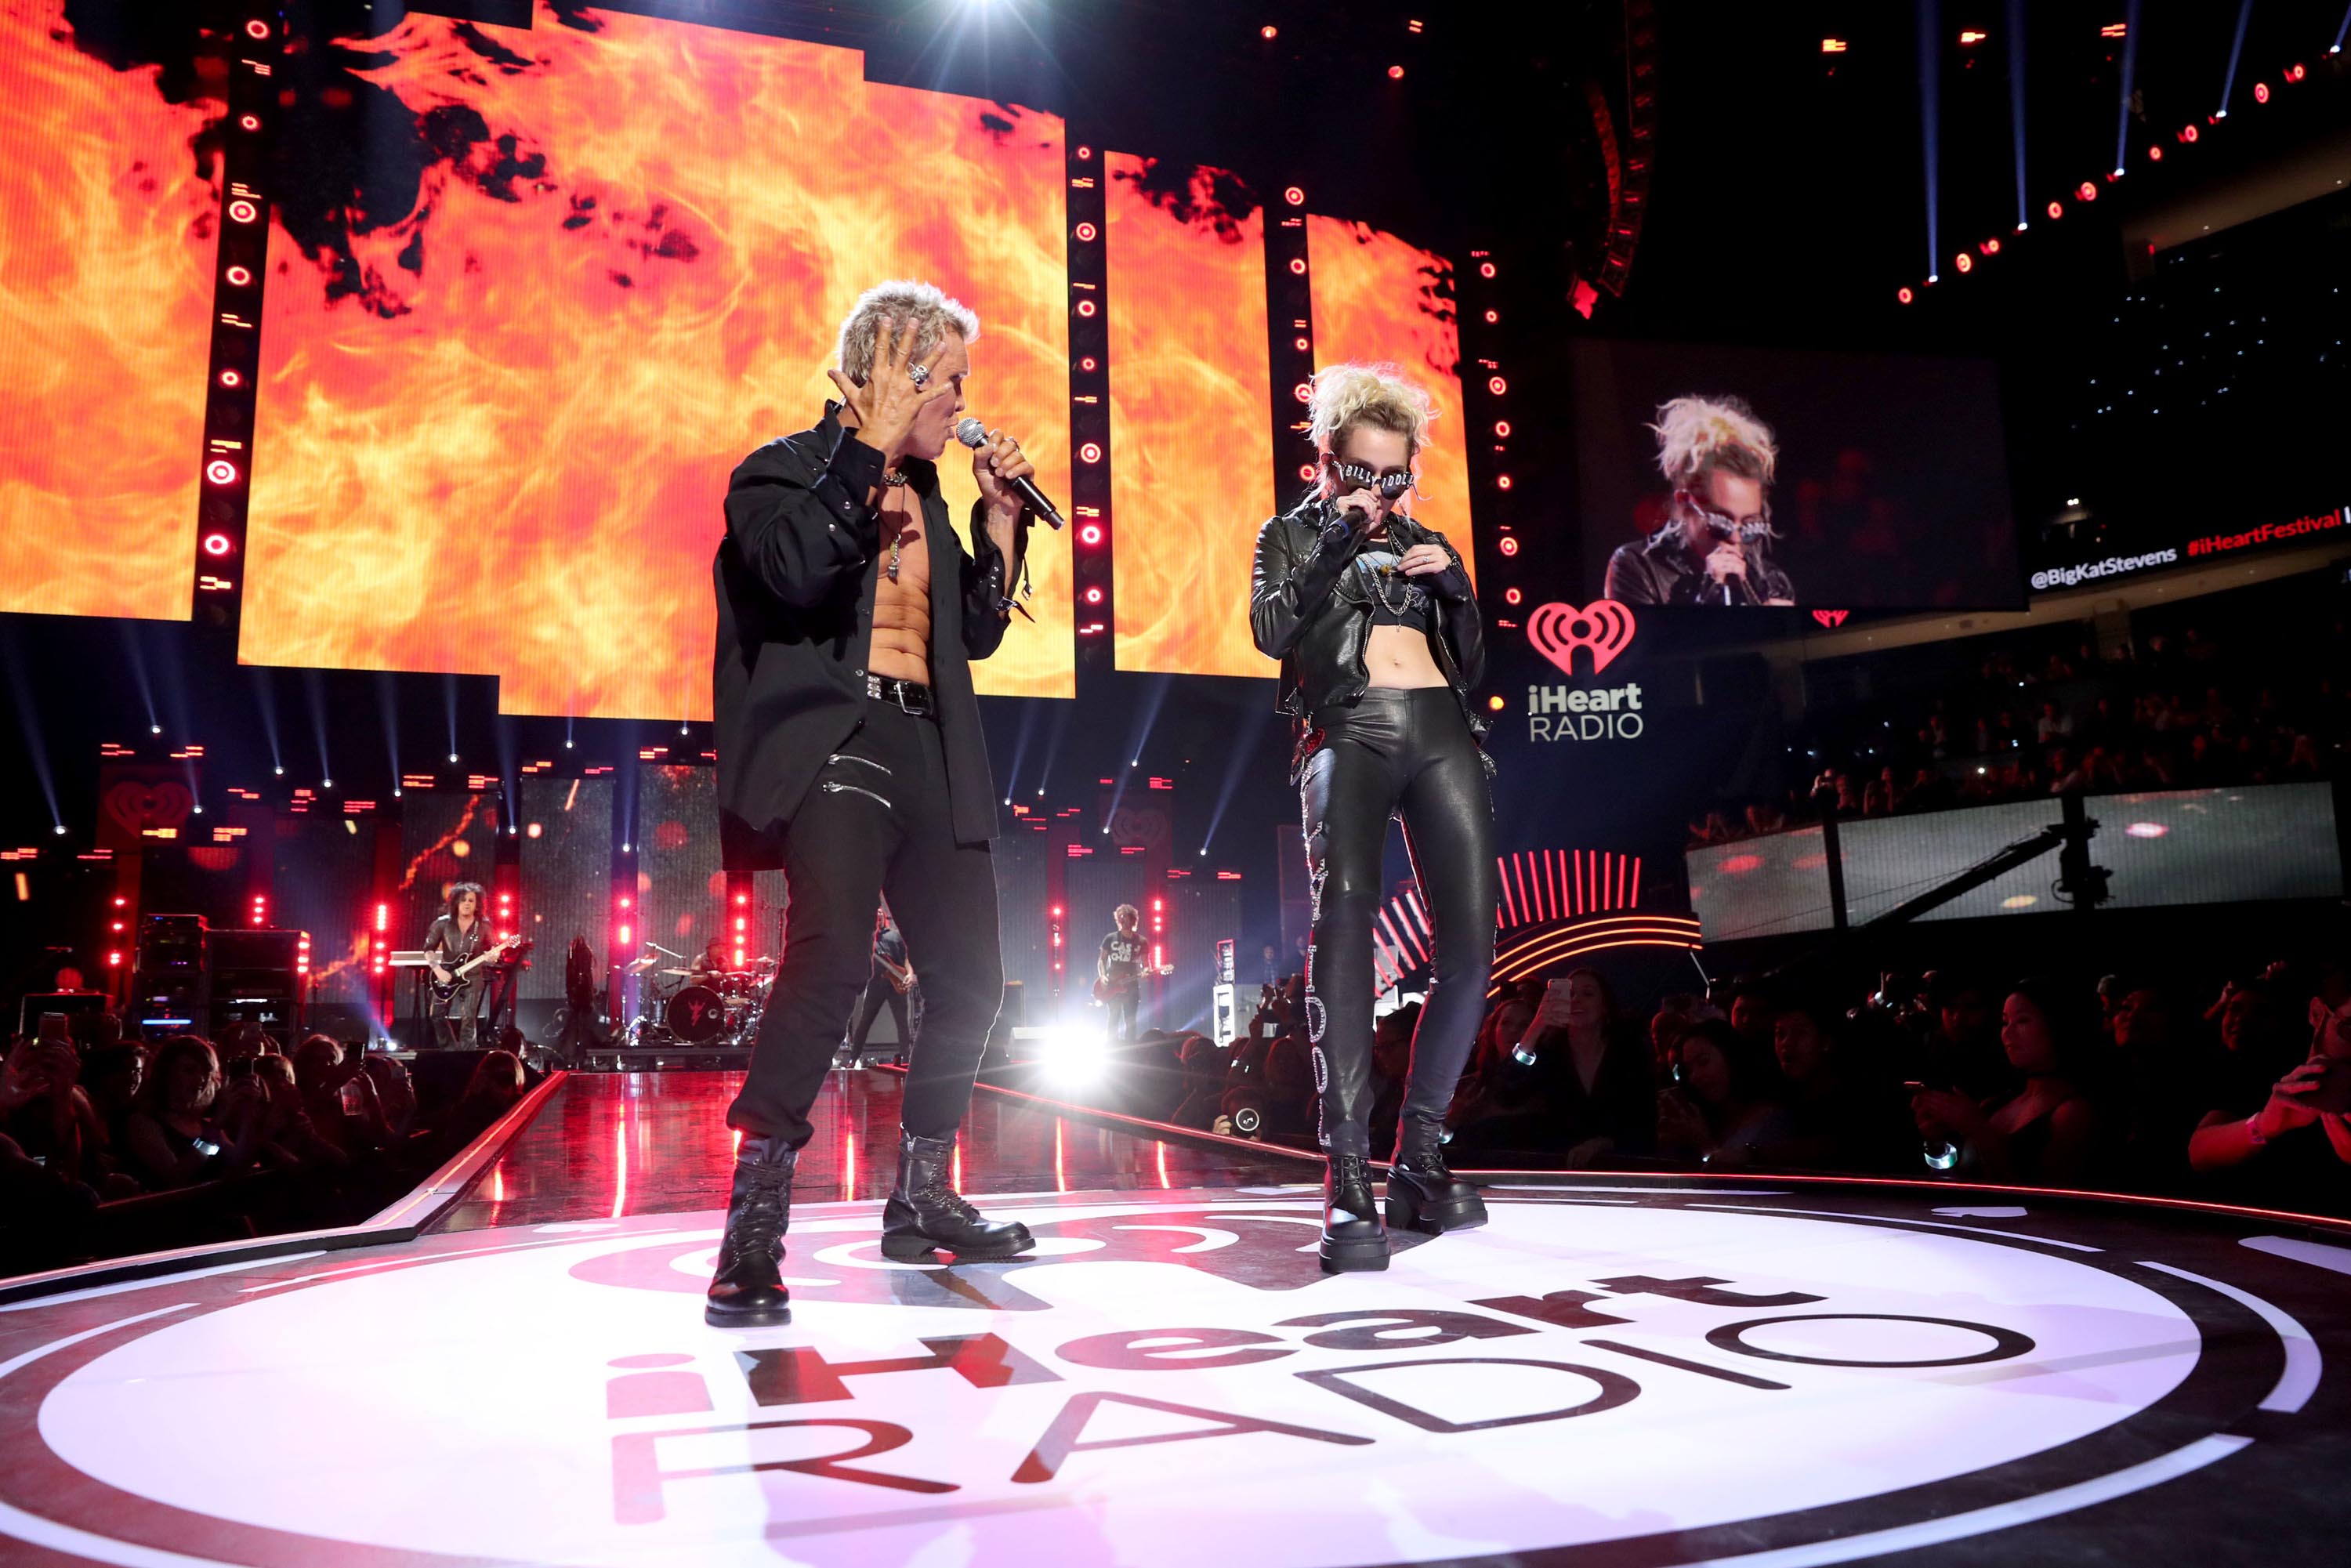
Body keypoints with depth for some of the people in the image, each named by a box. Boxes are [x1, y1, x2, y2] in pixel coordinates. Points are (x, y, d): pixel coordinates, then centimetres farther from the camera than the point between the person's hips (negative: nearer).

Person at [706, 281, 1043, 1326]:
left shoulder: (924, 488, 21)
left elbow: (977, 633, 20)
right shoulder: (784, 470, 0)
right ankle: (753, 1230, -23)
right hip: (835, 738, -8)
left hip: (928, 750, 8)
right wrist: (874, 444, -17)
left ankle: (921, 1202, 25)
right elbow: (796, 573, -22)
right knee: (833, 952, -29)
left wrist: (999, 514, 10)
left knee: (969, 980, 9)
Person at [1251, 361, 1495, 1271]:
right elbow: (1270, 632, -3)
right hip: (1349, 732, -4)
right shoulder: (1293, 534, 16)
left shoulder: (1424, 540, 25)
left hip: (1441, 730, 4)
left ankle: (1420, 1157, 6)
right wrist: (1336, 544, -7)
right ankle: (1349, 1179, -27)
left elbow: (1474, 666, 20)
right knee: (1345, 910, -25)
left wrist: (1455, 588, 4)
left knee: (1472, 941, -8)